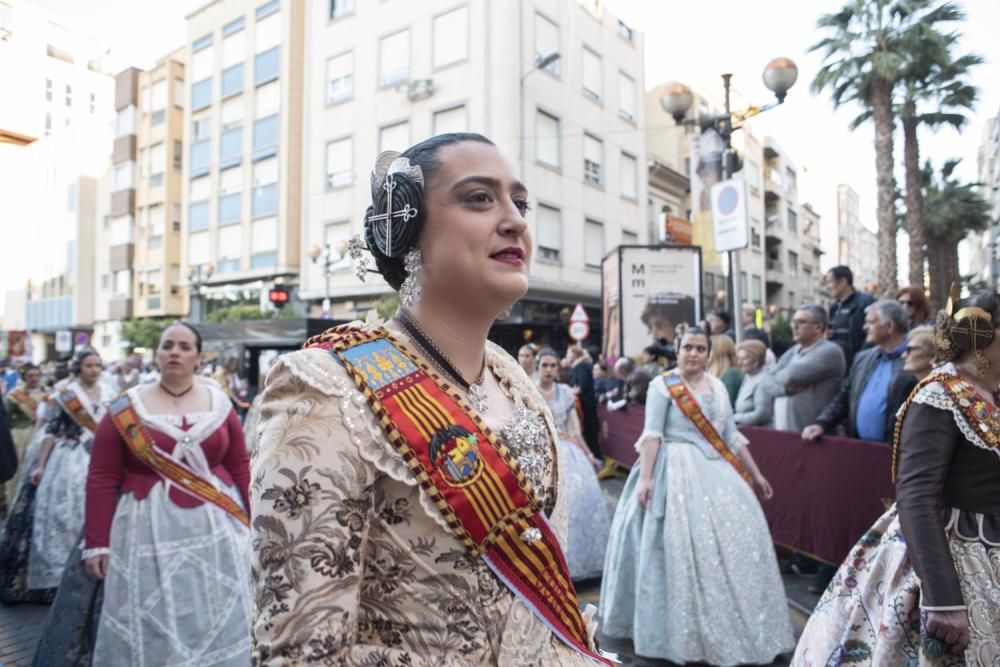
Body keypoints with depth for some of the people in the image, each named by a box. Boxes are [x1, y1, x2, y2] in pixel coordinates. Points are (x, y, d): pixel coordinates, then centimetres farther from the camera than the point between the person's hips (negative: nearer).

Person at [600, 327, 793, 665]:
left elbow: (732, 436, 16)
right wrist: (645, 477, -21)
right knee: (683, 543, -7)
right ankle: (688, 633, 6)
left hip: (716, 471, 6)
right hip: (677, 472, -6)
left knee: (735, 533, 5)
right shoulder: (662, 385, -5)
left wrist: (755, 474, 15)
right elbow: (652, 433, -12)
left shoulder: (718, 387, 13)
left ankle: (729, 627, 20)